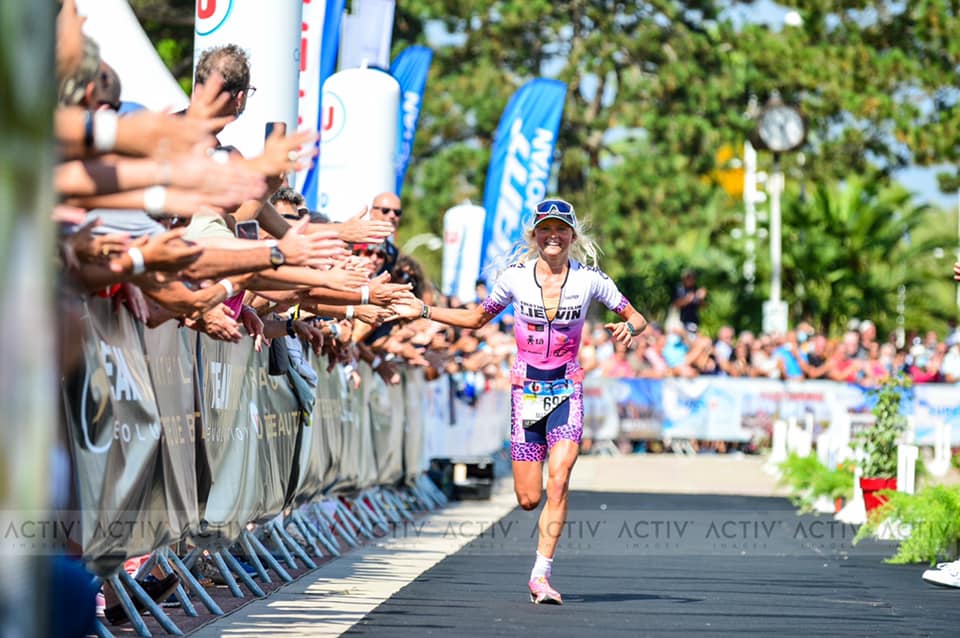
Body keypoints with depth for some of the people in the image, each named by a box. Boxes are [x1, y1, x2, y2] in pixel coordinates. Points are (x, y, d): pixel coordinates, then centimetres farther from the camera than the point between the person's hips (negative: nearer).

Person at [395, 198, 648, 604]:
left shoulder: (589, 279, -3)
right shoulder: (515, 277, 0)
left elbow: (637, 319, 7)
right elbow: (476, 318, 15)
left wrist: (628, 328, -17)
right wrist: (424, 311, 5)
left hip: (567, 391, -1)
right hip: (525, 389, 1)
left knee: (558, 482, -20)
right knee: (528, 499, -2)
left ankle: (541, 575, -16)